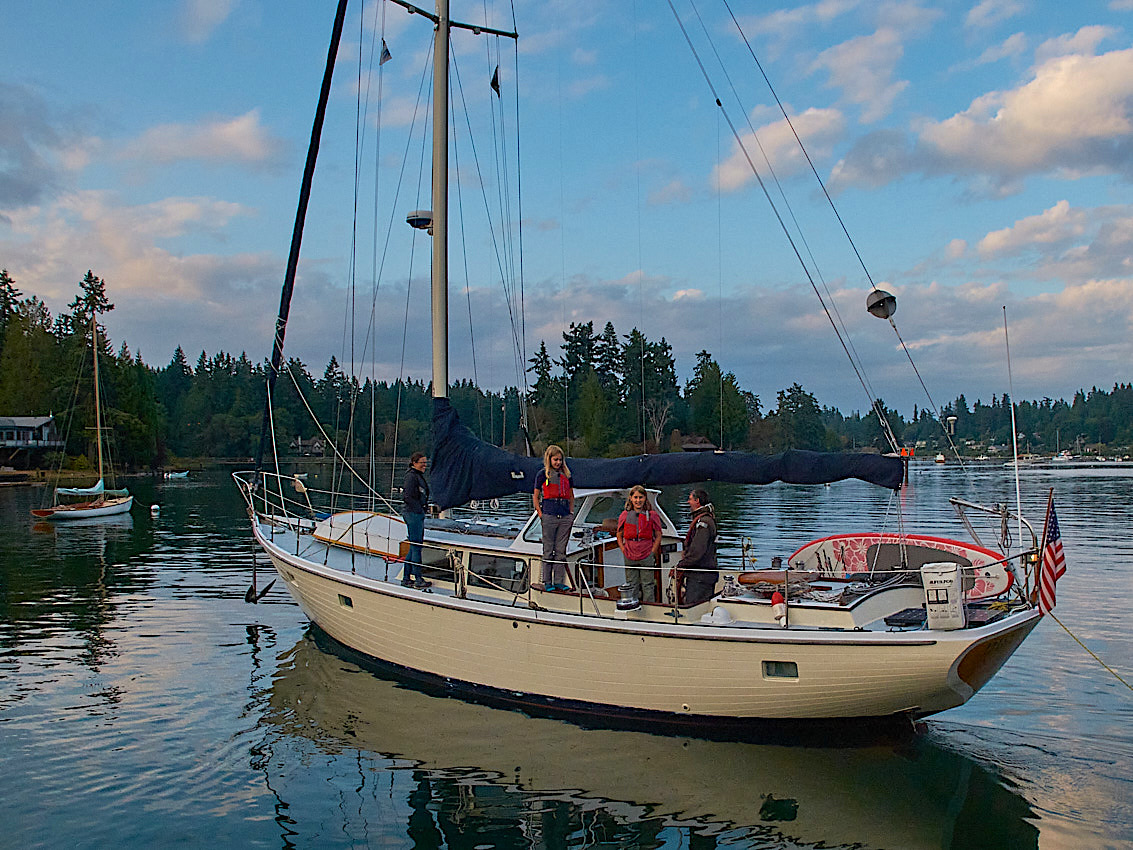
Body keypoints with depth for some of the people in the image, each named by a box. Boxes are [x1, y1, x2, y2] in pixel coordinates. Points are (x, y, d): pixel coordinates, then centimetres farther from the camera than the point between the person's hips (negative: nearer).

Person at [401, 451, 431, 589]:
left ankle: (406, 578, 18)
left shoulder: (419, 475, 17)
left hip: (418, 513, 10)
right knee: (416, 547, -6)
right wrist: (419, 509, -16)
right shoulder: (411, 476, -13)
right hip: (413, 513, -10)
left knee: (414, 547, 12)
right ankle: (418, 580, -2)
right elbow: (408, 497, -20)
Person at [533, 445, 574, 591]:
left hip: (565, 517, 4)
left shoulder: (566, 474, 13)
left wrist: (571, 512, 11)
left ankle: (559, 581, 12)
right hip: (549, 516, -4)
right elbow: (535, 497, 3)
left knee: (561, 550, 6)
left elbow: (571, 496, 22)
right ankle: (547, 581, 7)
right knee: (548, 550, 1)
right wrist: (541, 514, -5)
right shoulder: (543, 474, 1)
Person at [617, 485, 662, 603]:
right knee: (632, 585, 10)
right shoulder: (625, 515, 3)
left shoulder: (652, 515, -2)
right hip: (630, 557, 2)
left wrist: (652, 552, -5)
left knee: (648, 585, 3)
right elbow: (619, 536, 12)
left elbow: (658, 536, 3)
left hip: (647, 557, -2)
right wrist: (624, 551, 2)